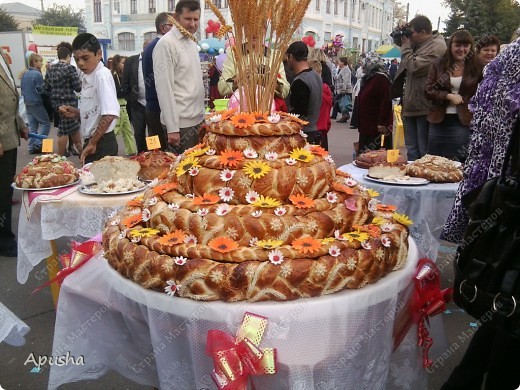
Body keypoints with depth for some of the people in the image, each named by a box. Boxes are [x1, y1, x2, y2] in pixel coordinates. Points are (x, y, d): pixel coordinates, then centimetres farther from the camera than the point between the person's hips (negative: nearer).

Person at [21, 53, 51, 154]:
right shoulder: (37, 74, -16)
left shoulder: (25, 74, 9)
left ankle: (32, 147, 12)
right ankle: (38, 145, -5)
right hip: (36, 103, -8)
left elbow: (22, 88, 15)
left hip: (27, 103, 8)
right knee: (45, 123, 1)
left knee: (32, 125, 11)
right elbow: (40, 90, -17)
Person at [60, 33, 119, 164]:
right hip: (91, 142, 8)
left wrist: (93, 143, -18)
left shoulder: (102, 75, -15)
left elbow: (110, 114, -24)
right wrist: (76, 112, 3)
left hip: (101, 143, -8)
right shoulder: (86, 77, 10)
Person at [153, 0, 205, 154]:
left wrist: (201, 115, 15)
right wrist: (172, 128, -19)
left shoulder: (192, 43, 12)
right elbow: (164, 88, -17)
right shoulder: (166, 44, -12)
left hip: (198, 120, 8)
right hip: (180, 123, -8)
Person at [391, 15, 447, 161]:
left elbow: (414, 66, -21)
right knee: (412, 149, 17)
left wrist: (405, 46, -7)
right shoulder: (419, 44, 14)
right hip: (411, 105, 9)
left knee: (424, 150, -2)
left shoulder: (437, 46, -14)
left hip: (424, 106, -9)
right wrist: (405, 43, 8)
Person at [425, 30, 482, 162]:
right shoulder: (438, 64, 3)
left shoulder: (476, 67, 0)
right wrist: (448, 96, -13)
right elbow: (428, 90, -1)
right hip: (439, 120, 2)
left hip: (463, 122, -2)